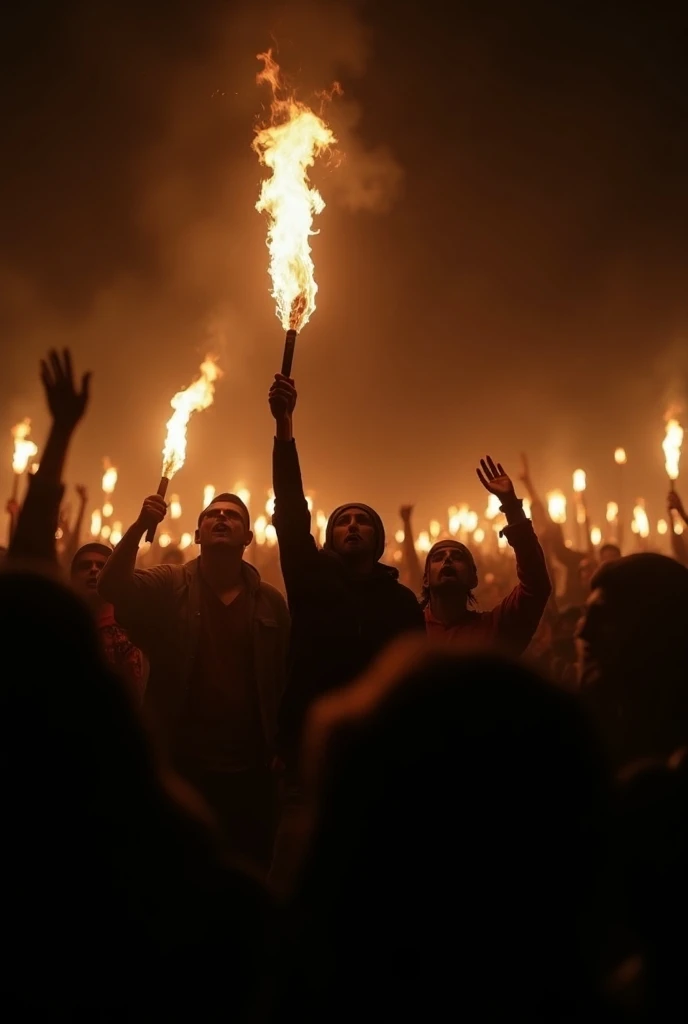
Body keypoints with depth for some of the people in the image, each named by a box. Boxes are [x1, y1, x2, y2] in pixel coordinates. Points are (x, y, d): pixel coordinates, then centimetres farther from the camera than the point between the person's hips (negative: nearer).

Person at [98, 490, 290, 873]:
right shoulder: (167, 586, -1)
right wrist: (140, 526, -32)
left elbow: (286, 676, -1)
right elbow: (112, 587, -19)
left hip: (250, 770, 1)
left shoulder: (271, 601, 1)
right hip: (180, 766, -1)